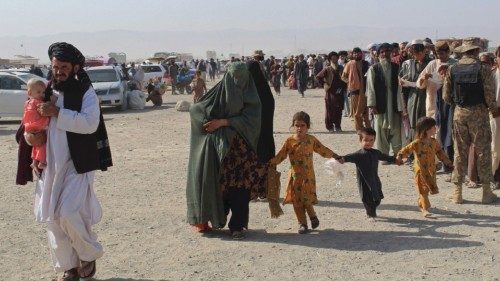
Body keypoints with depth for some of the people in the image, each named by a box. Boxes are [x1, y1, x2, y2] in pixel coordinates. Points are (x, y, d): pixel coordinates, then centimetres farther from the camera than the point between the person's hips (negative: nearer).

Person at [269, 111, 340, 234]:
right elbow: (281, 155, -2)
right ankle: (302, 223, 15)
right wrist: (271, 162, -13)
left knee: (307, 200, -6)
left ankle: (313, 217, 21)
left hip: (308, 175, -1)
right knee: (297, 201, 2)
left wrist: (336, 157, 12)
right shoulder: (290, 141, -1)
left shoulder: (311, 140, 1)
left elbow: (323, 150, 11)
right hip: (295, 176, 1)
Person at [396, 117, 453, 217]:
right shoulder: (416, 143, -15)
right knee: (423, 190, -4)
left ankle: (421, 204, 32)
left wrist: (448, 162, 15)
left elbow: (440, 152, 14)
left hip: (431, 170, 6)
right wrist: (399, 157, -28)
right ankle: (425, 209, -1)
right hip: (420, 170, -6)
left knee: (429, 188, 13)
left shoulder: (434, 142, 3)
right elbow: (406, 150, -14)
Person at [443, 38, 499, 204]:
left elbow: (446, 96, 2)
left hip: (459, 114, 3)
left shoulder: (451, 70, -1)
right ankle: (486, 192, 12)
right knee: (483, 151, 7)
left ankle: (457, 192, 11)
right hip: (479, 113, -3)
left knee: (460, 152, 9)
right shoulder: (484, 69, -10)